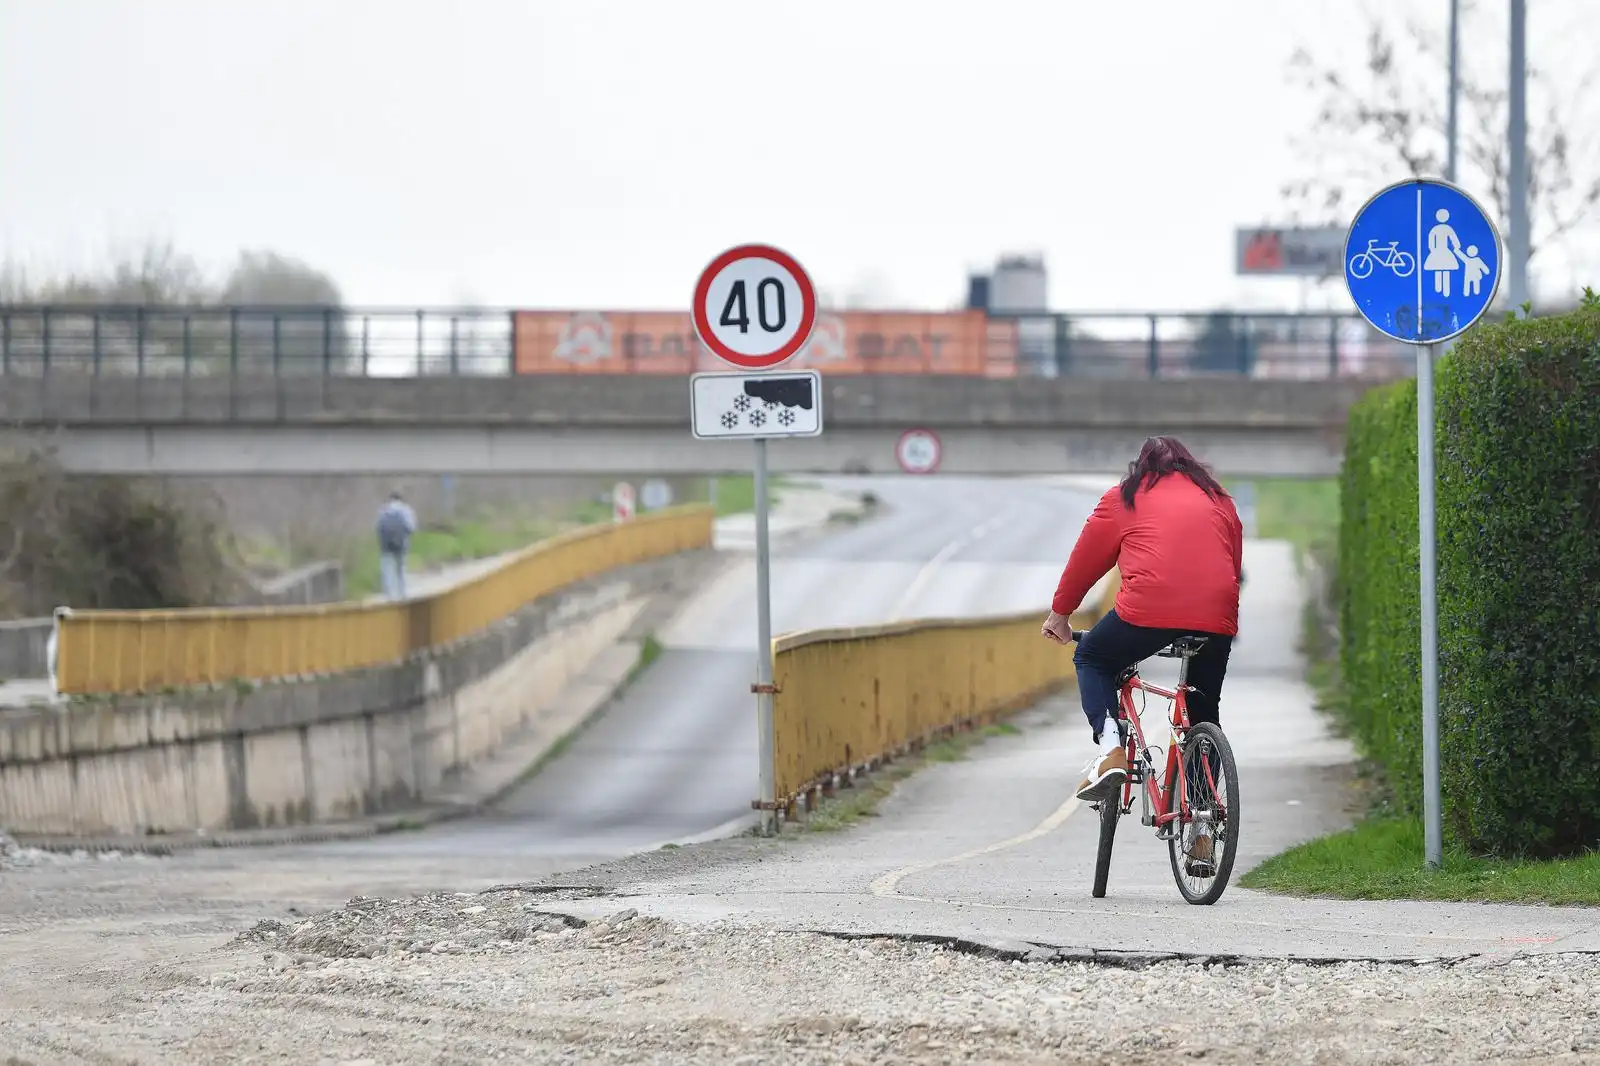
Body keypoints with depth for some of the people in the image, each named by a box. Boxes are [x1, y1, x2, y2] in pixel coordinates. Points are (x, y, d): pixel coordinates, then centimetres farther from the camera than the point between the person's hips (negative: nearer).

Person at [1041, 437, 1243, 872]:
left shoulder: (1125, 498, 17)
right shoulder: (1220, 501, 26)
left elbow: (1086, 558, 22)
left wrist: (1061, 612, 34)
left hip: (1148, 608, -3)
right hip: (1216, 618, 3)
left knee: (1093, 659, 23)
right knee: (1204, 715, 18)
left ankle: (1110, 749, -2)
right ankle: (1203, 831, 12)